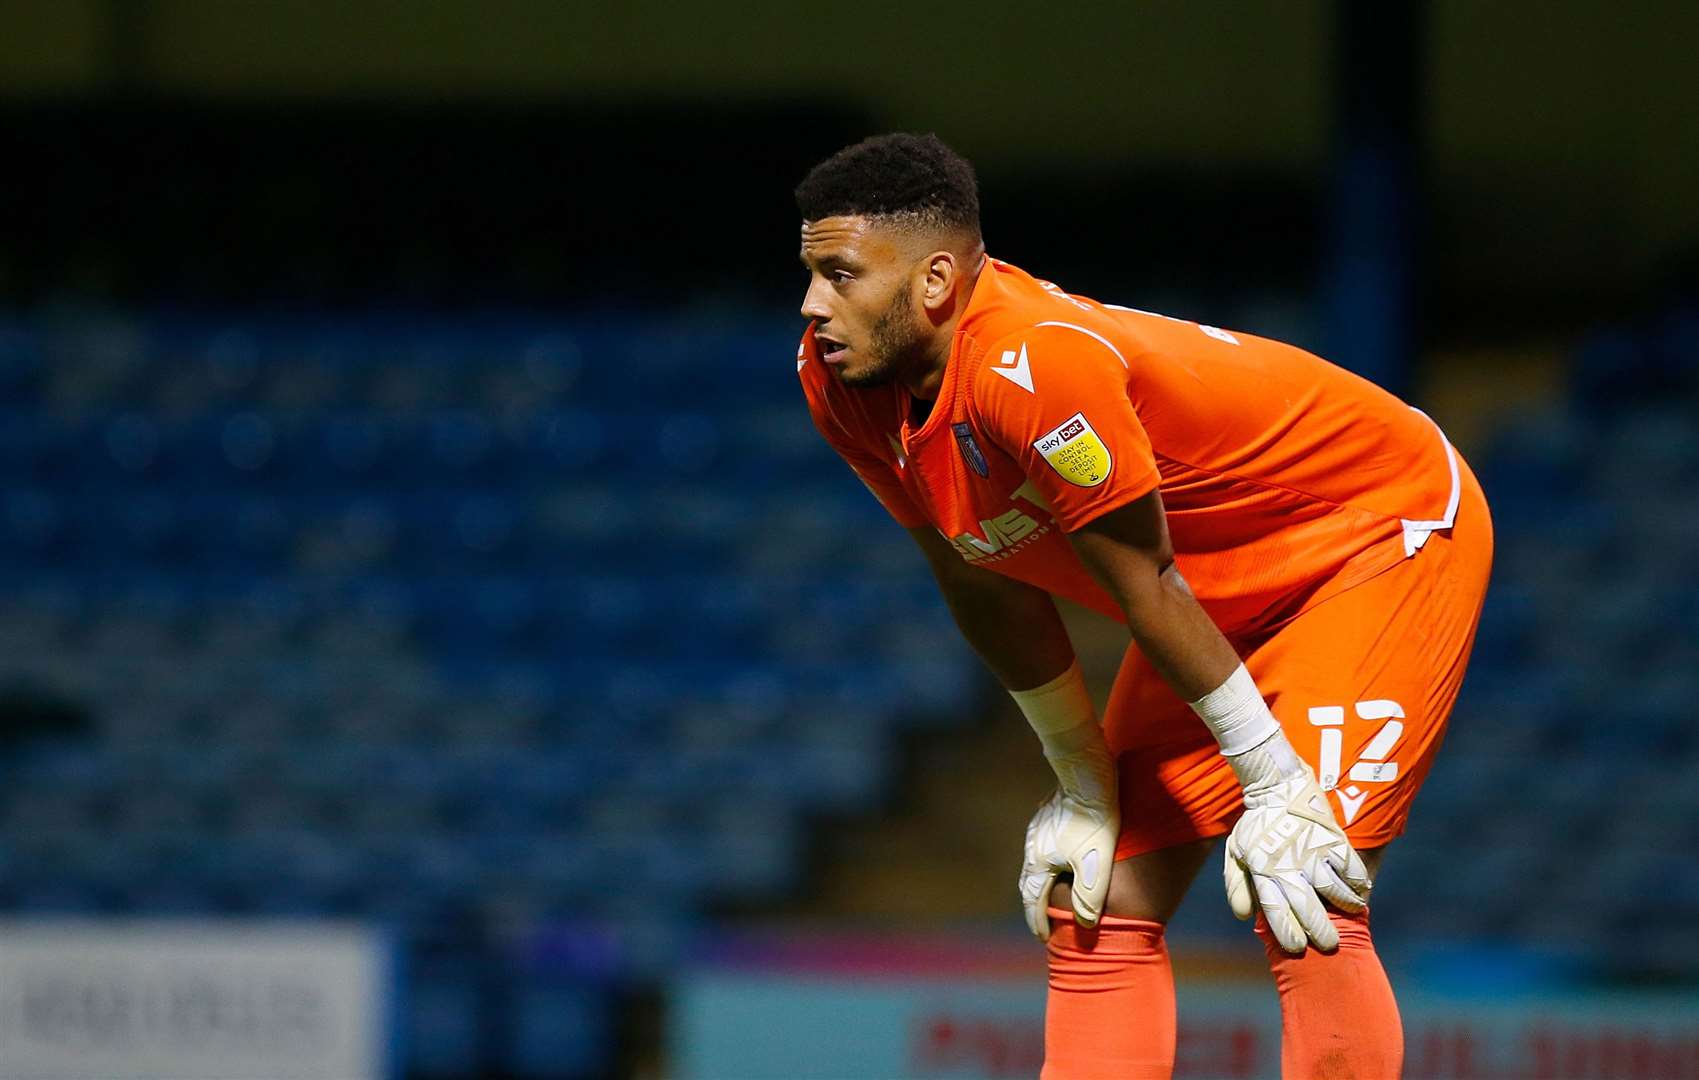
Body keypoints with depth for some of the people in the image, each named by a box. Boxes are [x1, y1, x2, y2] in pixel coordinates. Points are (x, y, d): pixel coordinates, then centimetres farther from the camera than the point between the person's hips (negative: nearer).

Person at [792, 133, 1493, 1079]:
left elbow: (1148, 590, -28)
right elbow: (989, 587, 2)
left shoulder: (1031, 365, -36)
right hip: (1236, 592, 9)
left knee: (1301, 912, -21)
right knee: (1097, 909, 2)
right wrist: (1083, 784, 5)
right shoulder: (839, 379, -10)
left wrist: (1277, 787, -19)